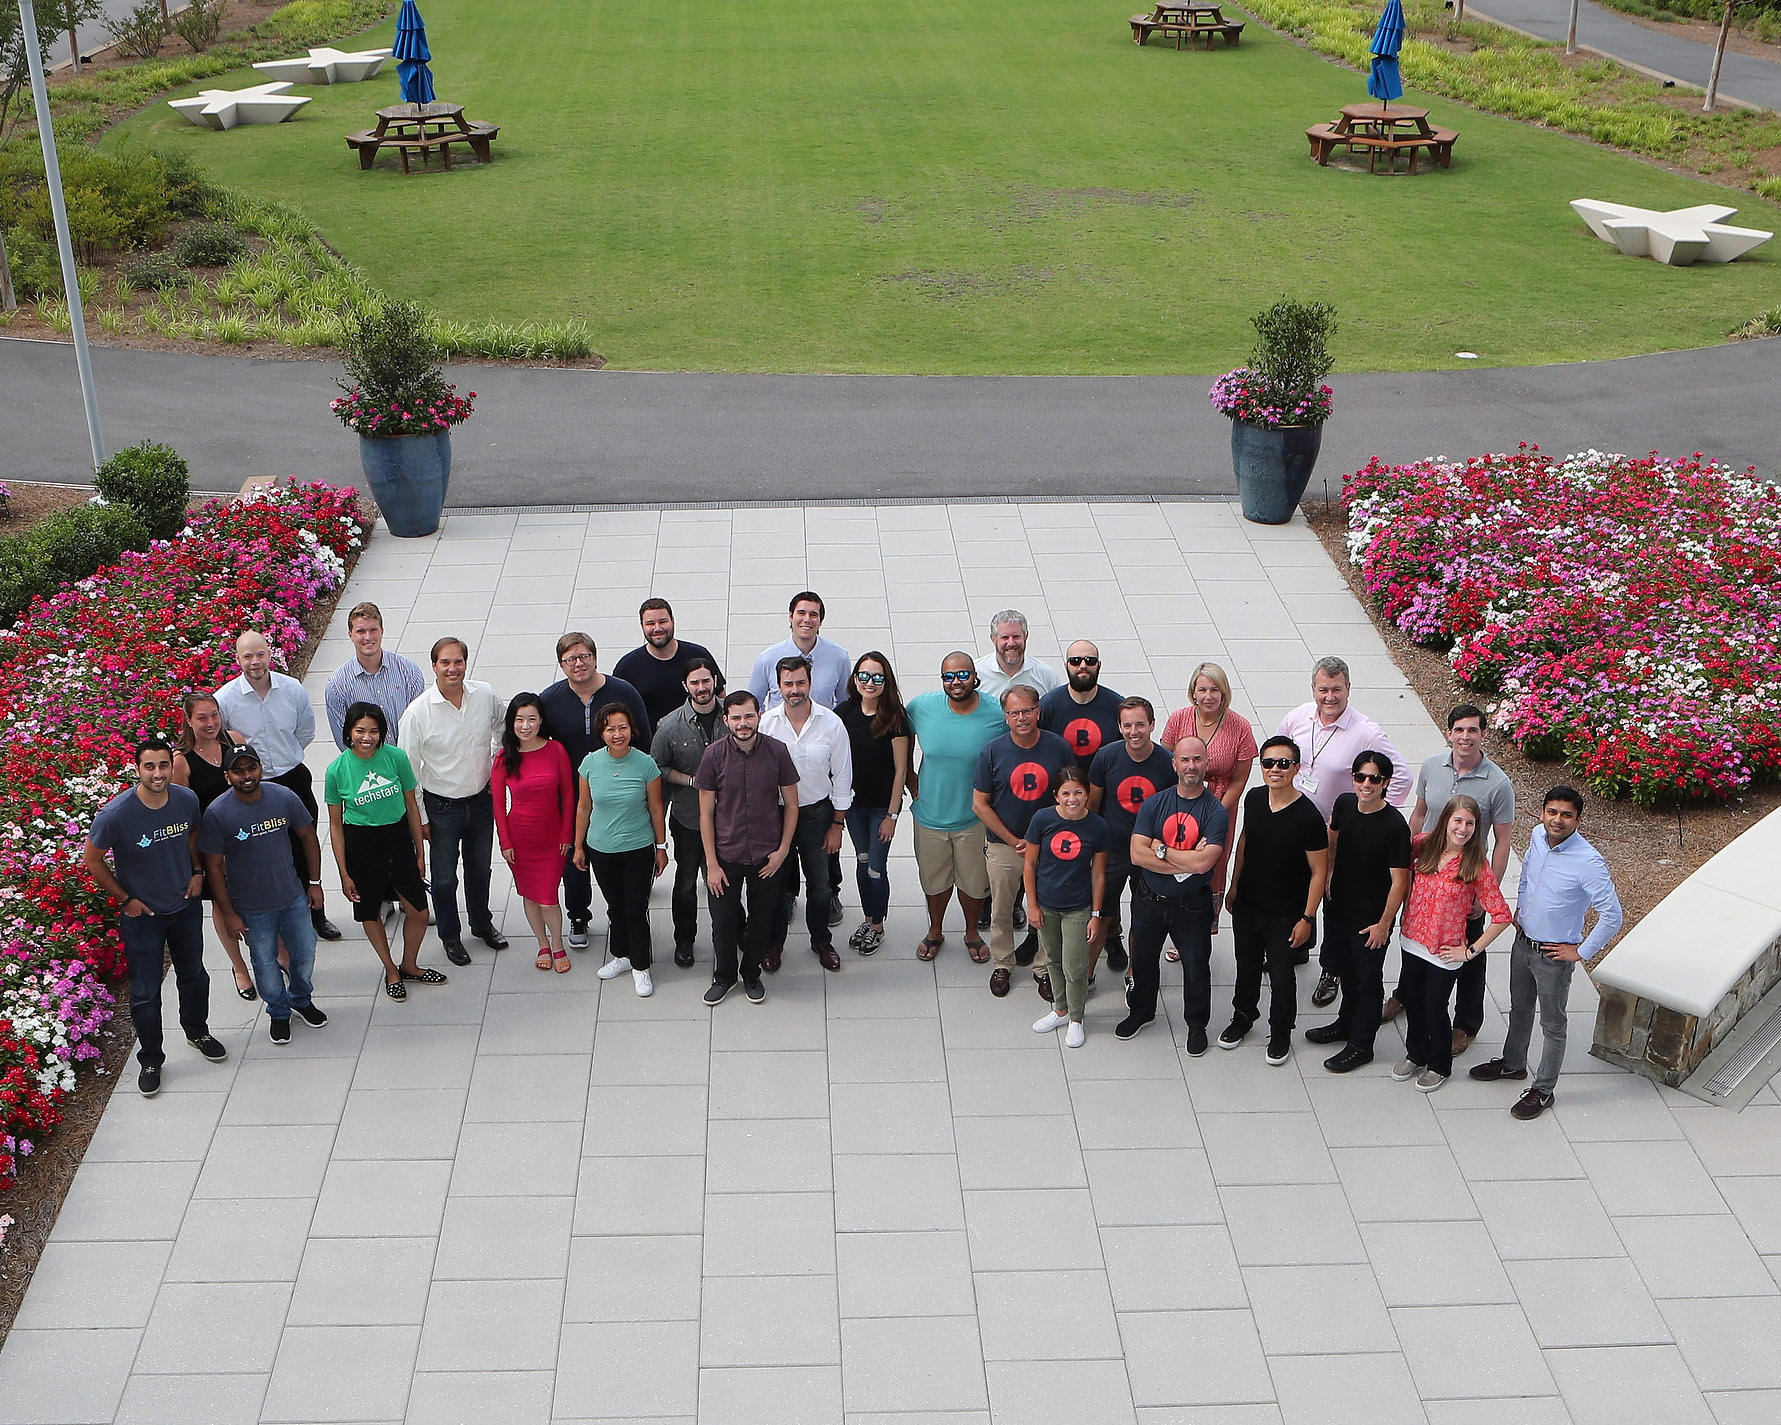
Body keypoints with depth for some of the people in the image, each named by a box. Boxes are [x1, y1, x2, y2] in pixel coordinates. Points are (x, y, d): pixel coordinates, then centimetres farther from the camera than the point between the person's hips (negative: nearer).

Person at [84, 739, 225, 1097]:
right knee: (145, 992, 6)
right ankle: (150, 1060, 25)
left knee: (193, 976, 22)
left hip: (186, 906, 4)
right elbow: (91, 859, -12)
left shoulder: (187, 799, -14)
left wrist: (197, 871, 0)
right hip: (142, 914, -4)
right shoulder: (117, 813, -27)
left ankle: (197, 1032, 47)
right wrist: (125, 899, -10)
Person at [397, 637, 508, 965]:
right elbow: (409, 769, -12)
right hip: (442, 806, -3)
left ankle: (482, 924, 44)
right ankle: (450, 936, 32)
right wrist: (419, 818, -8)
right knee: (444, 878, 10)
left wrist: (497, 764, 8)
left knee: (480, 869, 22)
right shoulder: (418, 712, -19)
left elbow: (503, 727, 15)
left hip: (482, 800, 3)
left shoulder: (485, 695, -9)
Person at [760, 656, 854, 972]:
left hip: (817, 813, 0)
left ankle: (821, 941, 35)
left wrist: (837, 824, -1)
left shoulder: (831, 724, -11)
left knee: (819, 883, 13)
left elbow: (842, 777, -3)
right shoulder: (765, 723, -11)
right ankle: (773, 943, 33)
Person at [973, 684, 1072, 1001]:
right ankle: (1003, 963, 35)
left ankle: (1044, 967, 30)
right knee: (1001, 909, 14)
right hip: (1003, 845, 0)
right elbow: (980, 804, -7)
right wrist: (1014, 841, -10)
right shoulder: (992, 753, -12)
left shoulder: (1059, 748, -9)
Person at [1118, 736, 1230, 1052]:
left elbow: (1203, 863, -27)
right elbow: (1137, 854, -17)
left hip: (1192, 905, -3)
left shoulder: (1215, 812, -15)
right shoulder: (1153, 804, -7)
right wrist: (1185, 862, -23)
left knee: (1196, 968, 12)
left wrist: (1161, 849, -18)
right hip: (1149, 900, 3)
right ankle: (1140, 1011, 45)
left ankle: (1197, 1024, 35)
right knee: (1143, 960, 21)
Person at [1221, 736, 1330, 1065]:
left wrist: (1307, 918, -15)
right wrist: (1234, 886, 14)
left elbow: (1319, 871, -16)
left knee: (1282, 976, 10)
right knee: (1247, 966, 22)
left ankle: (1280, 1033, 31)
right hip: (1247, 905, 5)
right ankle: (1243, 1017, 45)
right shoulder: (1254, 799, -7)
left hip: (1285, 914, -5)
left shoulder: (1308, 816, -23)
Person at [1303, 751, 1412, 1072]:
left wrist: (1384, 924, -15)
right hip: (1338, 909, 6)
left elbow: (1399, 881, -19)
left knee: (1368, 982, 10)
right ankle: (1346, 1024, 46)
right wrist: (1324, 880, 19)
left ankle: (1360, 1045, 25)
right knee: (1346, 973, 25)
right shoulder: (1345, 804, -7)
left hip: (1371, 921, -6)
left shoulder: (1394, 825, -24)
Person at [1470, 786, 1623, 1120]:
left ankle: (1542, 1090, 27)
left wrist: (1582, 952, -17)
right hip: (1523, 943, 7)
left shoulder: (1588, 862, -28)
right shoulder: (1538, 837, -7)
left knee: (1553, 1026, 11)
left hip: (1553, 956, -7)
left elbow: (1612, 916, -25)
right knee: (1519, 1009, 27)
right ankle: (1512, 1064, 48)